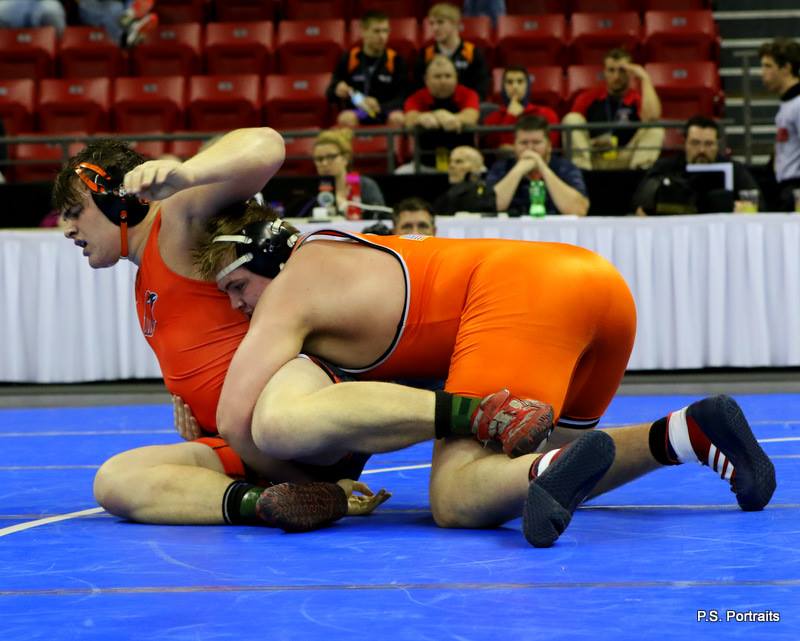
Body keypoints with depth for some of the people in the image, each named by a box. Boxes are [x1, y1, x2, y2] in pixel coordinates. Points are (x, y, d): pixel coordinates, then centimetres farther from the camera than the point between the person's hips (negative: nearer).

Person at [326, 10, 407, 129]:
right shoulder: (348, 59, 1)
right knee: (346, 119, -33)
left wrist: (380, 107, -20)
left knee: (398, 119, -32)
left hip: (386, 111, 0)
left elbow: (402, 97, -1)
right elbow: (330, 94, 8)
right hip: (355, 111, 0)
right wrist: (337, 92, -17)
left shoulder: (396, 61, 0)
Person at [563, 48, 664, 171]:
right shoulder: (588, 97, 5)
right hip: (592, 160, 1)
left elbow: (651, 117, -23)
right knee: (572, 119, -18)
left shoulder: (638, 99, 1)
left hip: (624, 161, -1)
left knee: (655, 129, -19)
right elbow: (571, 125, 3)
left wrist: (644, 79, -17)